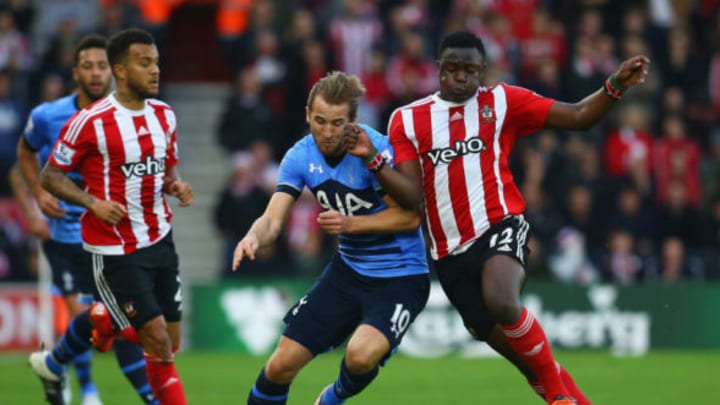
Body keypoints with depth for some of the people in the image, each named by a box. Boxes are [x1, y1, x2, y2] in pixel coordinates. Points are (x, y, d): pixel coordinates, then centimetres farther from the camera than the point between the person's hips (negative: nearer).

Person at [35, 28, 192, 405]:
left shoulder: (164, 115, 5)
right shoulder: (90, 122, -14)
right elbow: (50, 176, -6)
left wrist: (175, 186, -5)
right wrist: (94, 203, -20)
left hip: (160, 242, 7)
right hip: (115, 250, -6)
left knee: (170, 344, 6)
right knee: (158, 341, -11)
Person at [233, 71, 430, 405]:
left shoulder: (376, 149, -21)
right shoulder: (300, 156, -5)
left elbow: (410, 216, -18)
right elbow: (273, 219, -10)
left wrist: (350, 223, -27)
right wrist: (254, 237, -33)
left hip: (400, 276, -6)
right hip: (348, 269, 6)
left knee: (361, 355, -30)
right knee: (281, 365, 0)